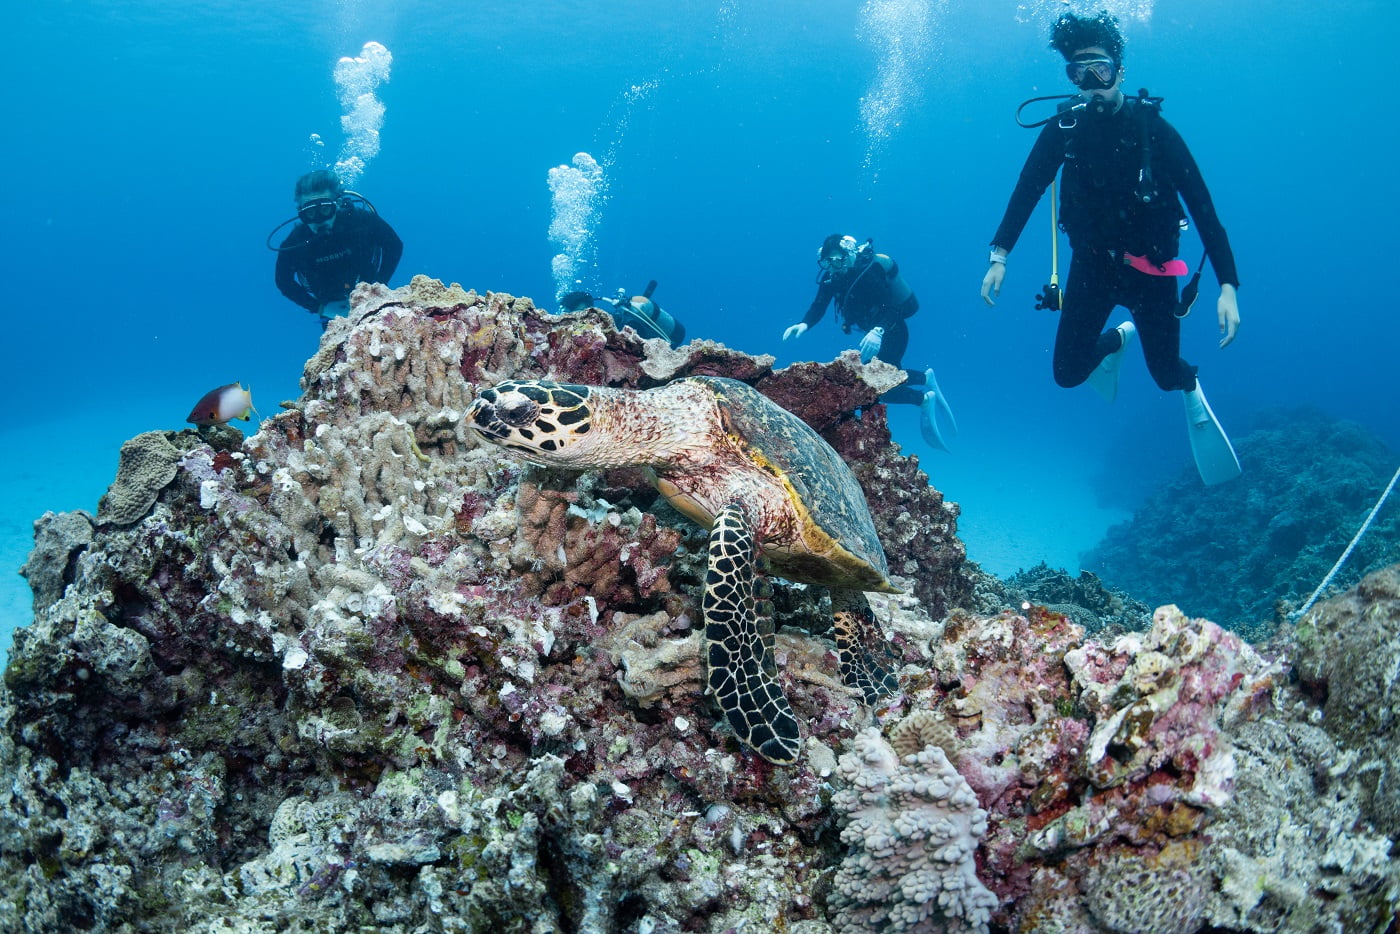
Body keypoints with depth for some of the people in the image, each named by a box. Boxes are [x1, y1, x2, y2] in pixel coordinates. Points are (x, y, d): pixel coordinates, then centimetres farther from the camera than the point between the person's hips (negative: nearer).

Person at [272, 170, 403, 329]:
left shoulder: (361, 220, -28)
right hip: (332, 309, 0)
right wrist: (319, 307, -16)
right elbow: (283, 282, -9)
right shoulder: (294, 243, -26)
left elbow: (395, 246, -12)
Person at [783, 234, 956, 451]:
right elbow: (818, 307, -6)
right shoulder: (830, 276, -7)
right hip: (875, 332, 9)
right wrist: (803, 324, -27)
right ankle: (926, 379, 34)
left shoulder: (867, 273, -28)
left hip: (892, 333, -8)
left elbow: (893, 309, -36)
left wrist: (878, 331, -54)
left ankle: (924, 400, -1)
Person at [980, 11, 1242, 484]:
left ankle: (1192, 392, 42)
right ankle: (1119, 338, 35)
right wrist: (999, 255, -11)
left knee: (1166, 373, 2)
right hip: (1091, 262, 2)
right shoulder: (1064, 127, -9)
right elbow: (1027, 189, -2)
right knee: (1068, 373, -1)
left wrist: (1228, 286, -22)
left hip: (1148, 264, -2)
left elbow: (1203, 208, -16)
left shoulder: (1153, 129, -17)